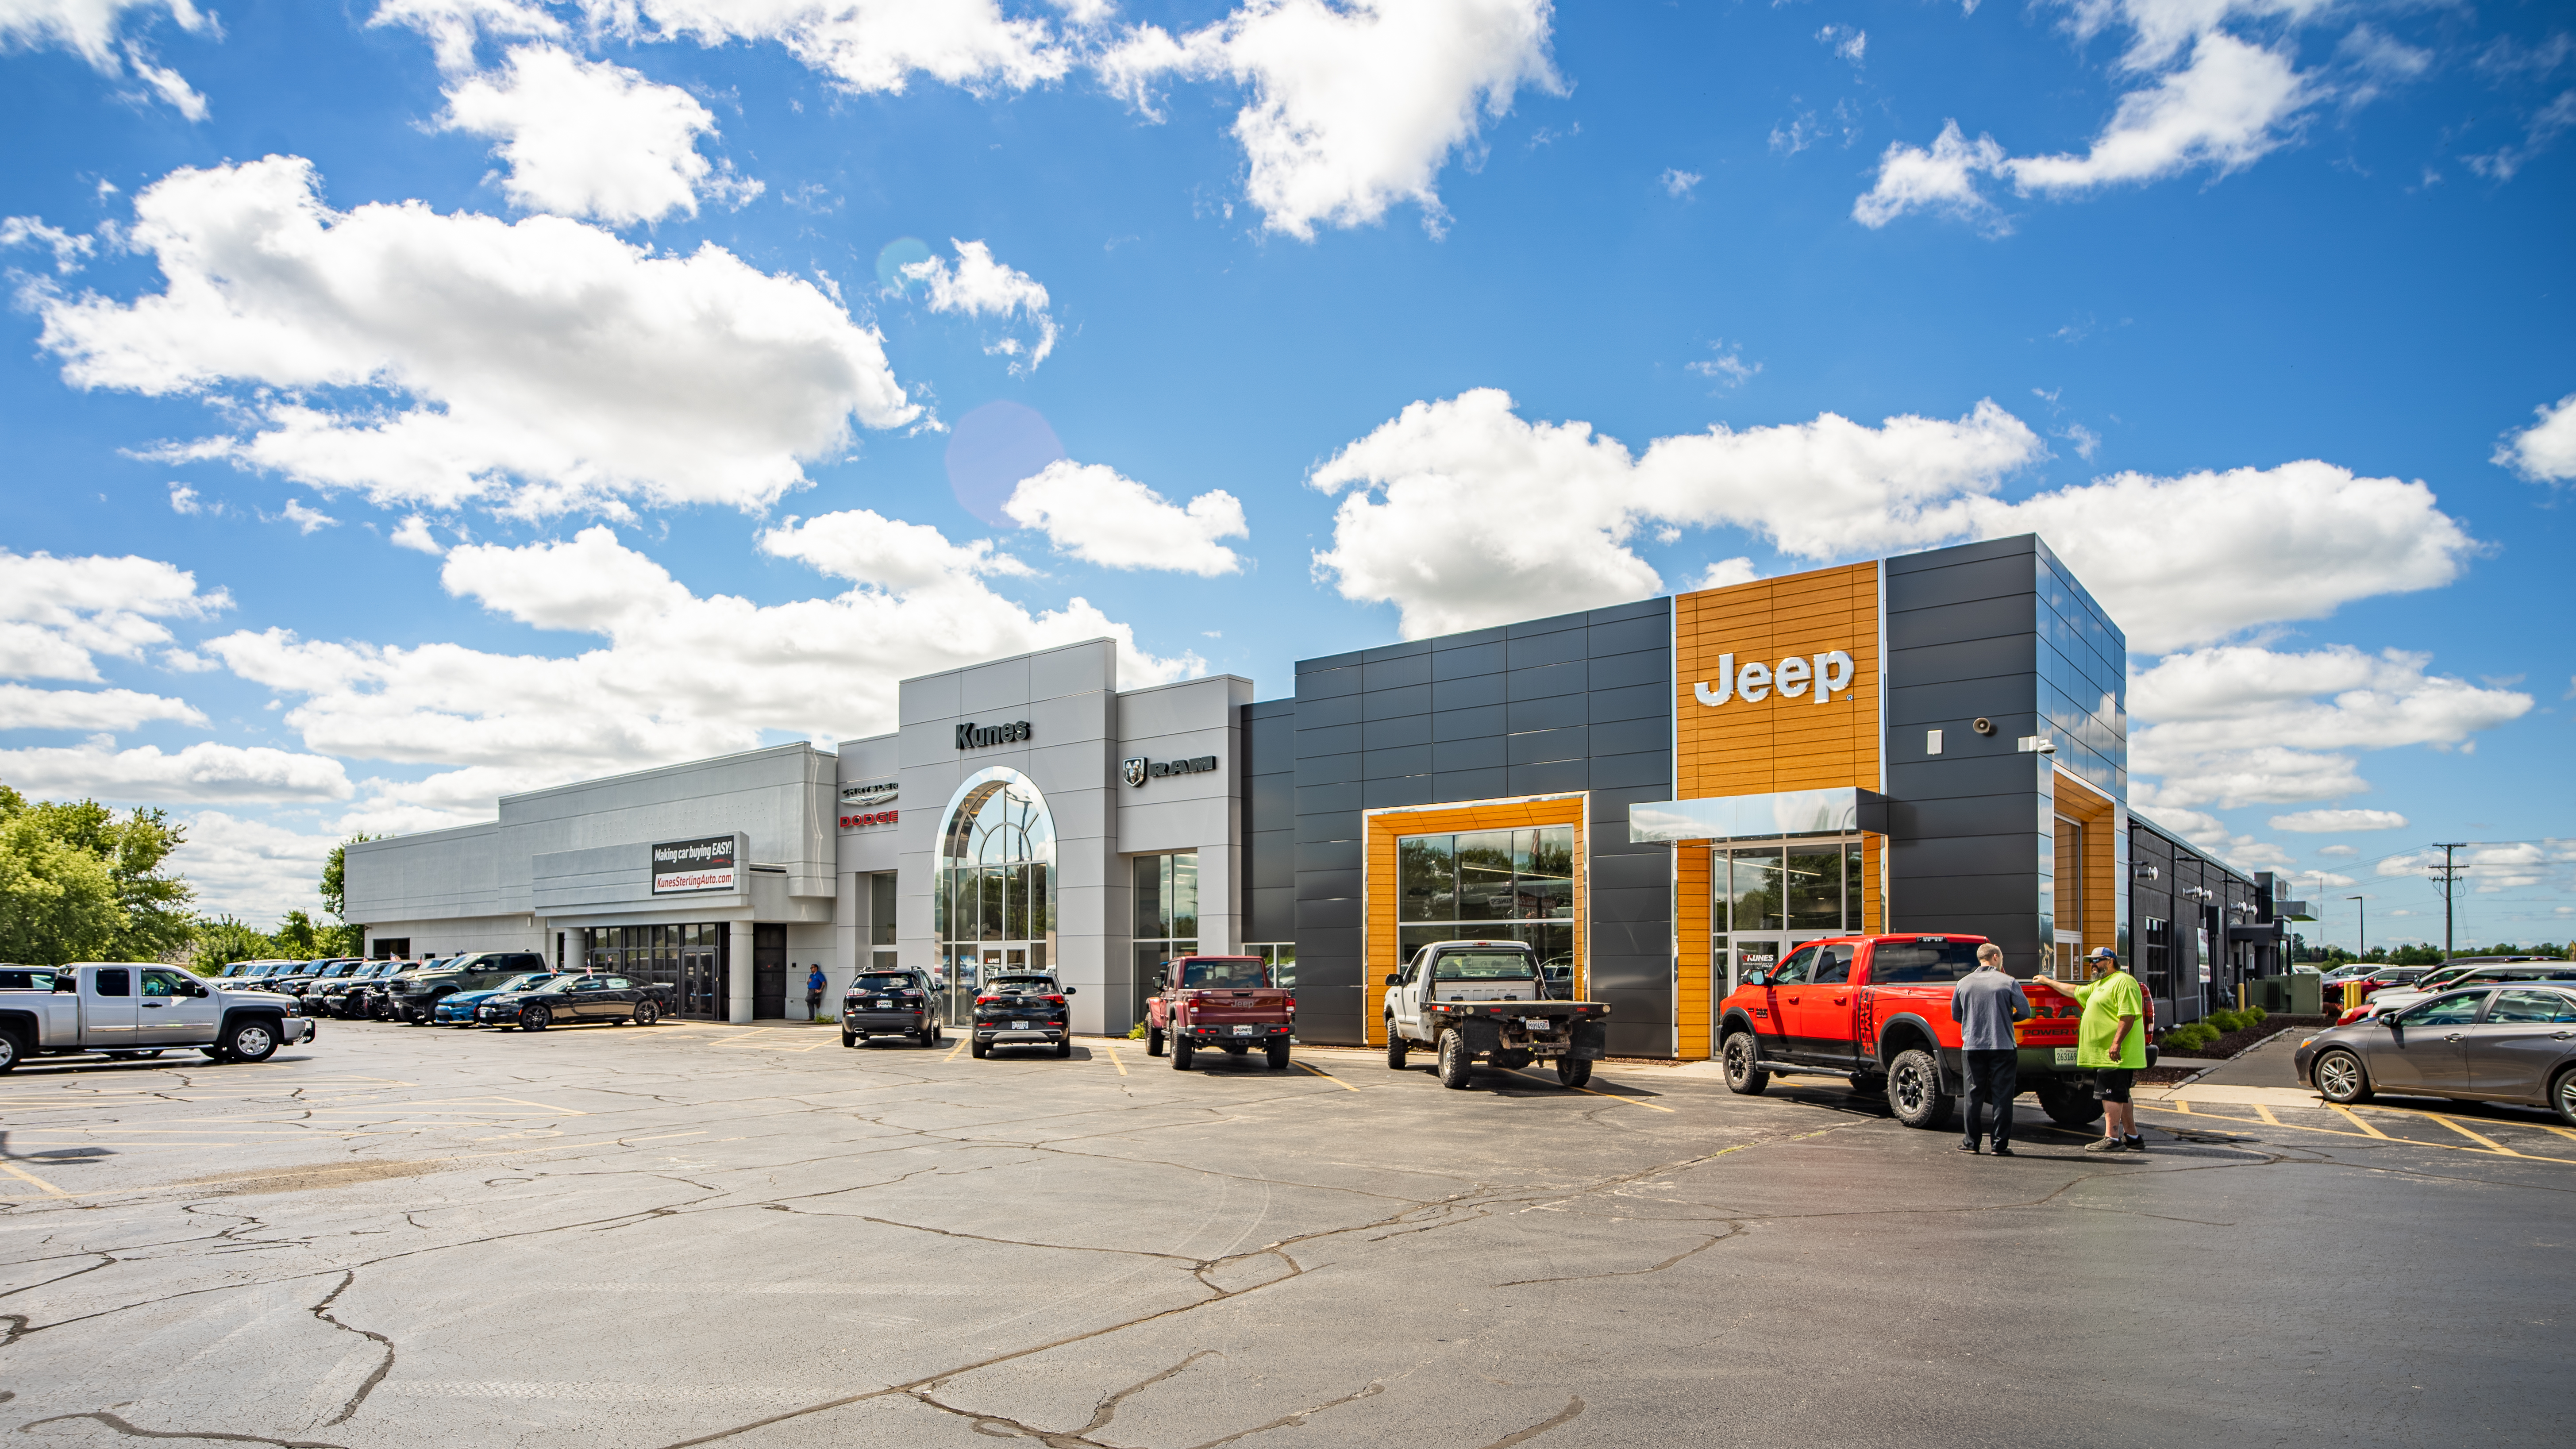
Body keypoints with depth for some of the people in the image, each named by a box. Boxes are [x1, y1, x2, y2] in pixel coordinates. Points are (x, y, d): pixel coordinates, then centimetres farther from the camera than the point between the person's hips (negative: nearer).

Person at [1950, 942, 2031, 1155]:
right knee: (2002, 1097, 4)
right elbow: (2025, 1012, -4)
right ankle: (2001, 1145, 4)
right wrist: (2007, 1017, 15)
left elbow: (1956, 1015, 11)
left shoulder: (1963, 983, 5)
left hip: (1972, 1047, 2)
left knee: (1974, 1096, 8)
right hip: (2003, 1047, -2)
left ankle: (1971, 1143, 10)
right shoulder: (2009, 983, -4)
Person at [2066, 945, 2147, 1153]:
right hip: (2104, 1053, 10)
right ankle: (2133, 1137, 18)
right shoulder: (2100, 985, 22)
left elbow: (2128, 1016, -20)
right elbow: (2075, 991, 38)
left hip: (2115, 1055, -10)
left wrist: (2116, 1043, -27)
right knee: (2119, 1096, 12)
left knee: (2111, 1095, -9)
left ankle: (2111, 1139, -9)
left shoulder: (2123, 982, -11)